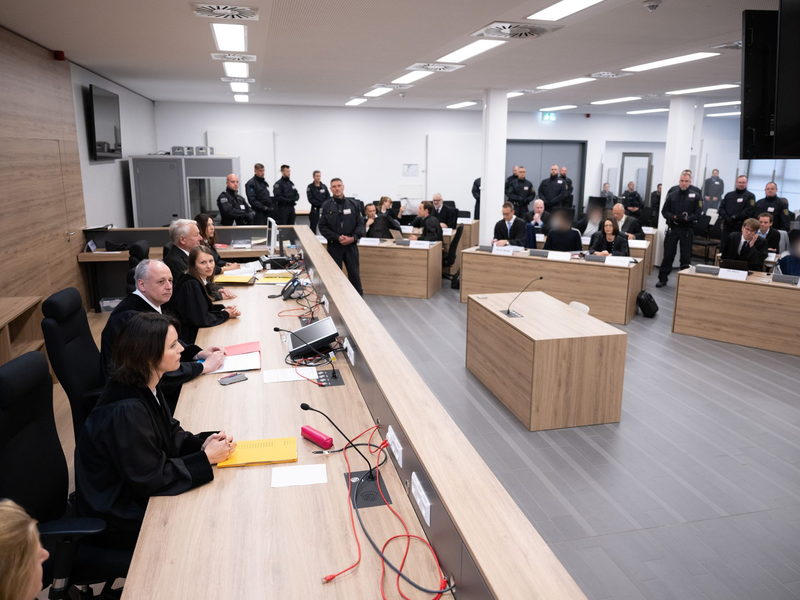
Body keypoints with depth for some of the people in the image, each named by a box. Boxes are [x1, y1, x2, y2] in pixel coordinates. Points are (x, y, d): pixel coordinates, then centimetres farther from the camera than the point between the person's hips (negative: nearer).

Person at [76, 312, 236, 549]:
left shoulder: (146, 386, -4)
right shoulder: (126, 411, -32)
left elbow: (170, 434, 8)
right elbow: (150, 478, -26)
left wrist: (203, 443, -11)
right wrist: (206, 457, -21)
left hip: (136, 488, 8)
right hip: (120, 519, -8)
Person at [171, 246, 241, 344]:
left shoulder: (203, 280, 3)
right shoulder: (191, 285, -22)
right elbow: (201, 319, -23)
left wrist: (224, 309, -4)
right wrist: (226, 314, -10)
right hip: (190, 338, -8)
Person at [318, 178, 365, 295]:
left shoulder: (353, 204, 3)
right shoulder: (326, 206, 0)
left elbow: (360, 223, 4)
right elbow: (323, 227, -2)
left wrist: (353, 238, -11)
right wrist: (337, 237, -14)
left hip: (351, 245, 1)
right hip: (334, 245, -1)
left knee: (354, 273, 4)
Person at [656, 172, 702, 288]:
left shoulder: (695, 196, 1)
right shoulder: (672, 195, 7)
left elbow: (697, 213, -3)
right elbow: (664, 211, 6)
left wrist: (686, 218, -20)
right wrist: (673, 217, -13)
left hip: (687, 230, -1)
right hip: (672, 228, 1)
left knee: (686, 256, 4)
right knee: (668, 254, 3)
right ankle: (663, 278, 12)